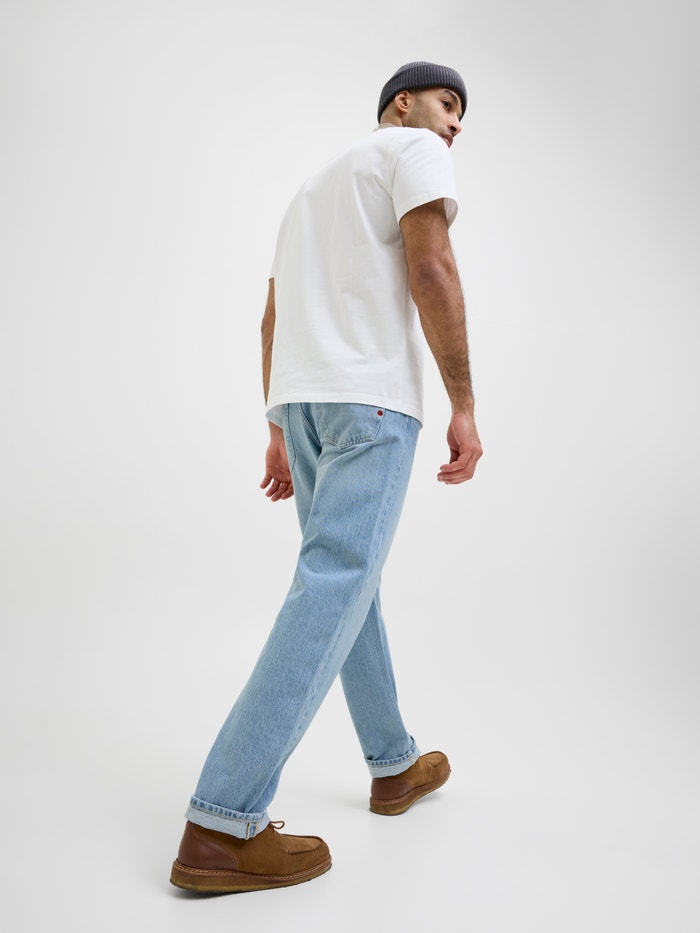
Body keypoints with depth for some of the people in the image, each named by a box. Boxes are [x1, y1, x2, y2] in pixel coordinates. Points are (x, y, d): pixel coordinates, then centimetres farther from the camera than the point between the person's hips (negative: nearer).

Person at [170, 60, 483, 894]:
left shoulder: (312, 190, 31)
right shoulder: (413, 149, 8)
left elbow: (273, 319, 23)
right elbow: (430, 269, -11)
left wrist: (279, 434, 21)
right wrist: (464, 406, -11)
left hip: (299, 397, 9)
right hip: (373, 394, -9)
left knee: (349, 578, 12)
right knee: (335, 586, -14)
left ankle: (393, 765, 24)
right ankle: (221, 826, -16)